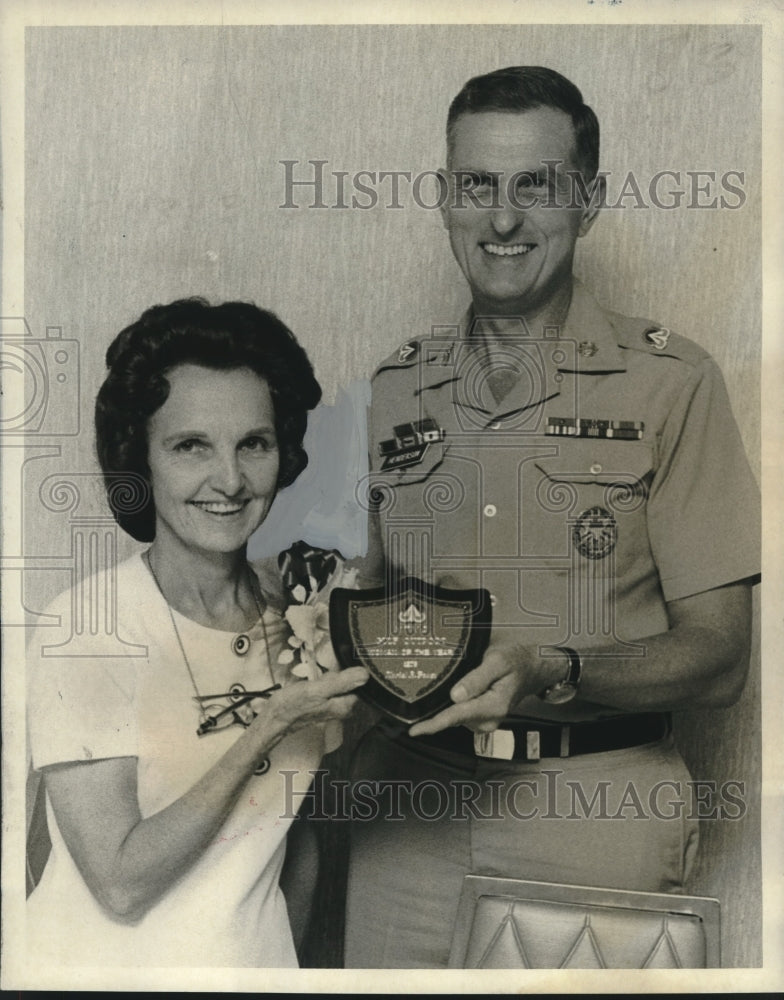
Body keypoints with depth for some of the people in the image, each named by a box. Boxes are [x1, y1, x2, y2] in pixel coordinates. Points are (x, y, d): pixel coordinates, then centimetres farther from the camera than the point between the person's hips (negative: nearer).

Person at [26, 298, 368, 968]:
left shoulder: (296, 610, -7)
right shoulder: (86, 626, -21)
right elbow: (121, 885, -22)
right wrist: (271, 726, -26)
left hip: (256, 954, 4)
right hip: (105, 959, -4)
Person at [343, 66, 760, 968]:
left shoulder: (671, 382, -5)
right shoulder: (396, 388, 7)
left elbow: (717, 656, -7)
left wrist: (551, 674, -24)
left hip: (593, 814, -2)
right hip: (411, 807, 3)